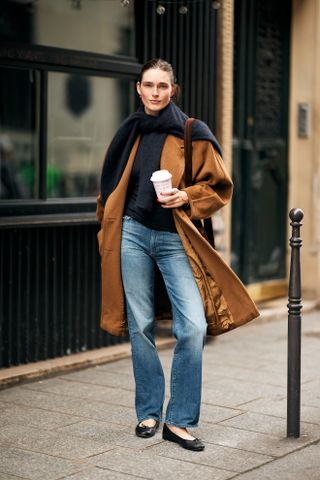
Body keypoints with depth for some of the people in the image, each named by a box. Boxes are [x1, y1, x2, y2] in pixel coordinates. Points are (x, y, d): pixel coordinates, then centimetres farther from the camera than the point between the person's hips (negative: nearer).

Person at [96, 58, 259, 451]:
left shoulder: (193, 134, 0)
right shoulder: (129, 133, 10)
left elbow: (219, 186, 2)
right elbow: (112, 188, 21)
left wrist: (186, 197, -14)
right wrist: (109, 228, 14)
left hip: (174, 239, -2)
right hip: (133, 234, 3)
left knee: (193, 327, -12)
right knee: (140, 326, 5)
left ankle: (178, 420, 0)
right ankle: (148, 412, 19)